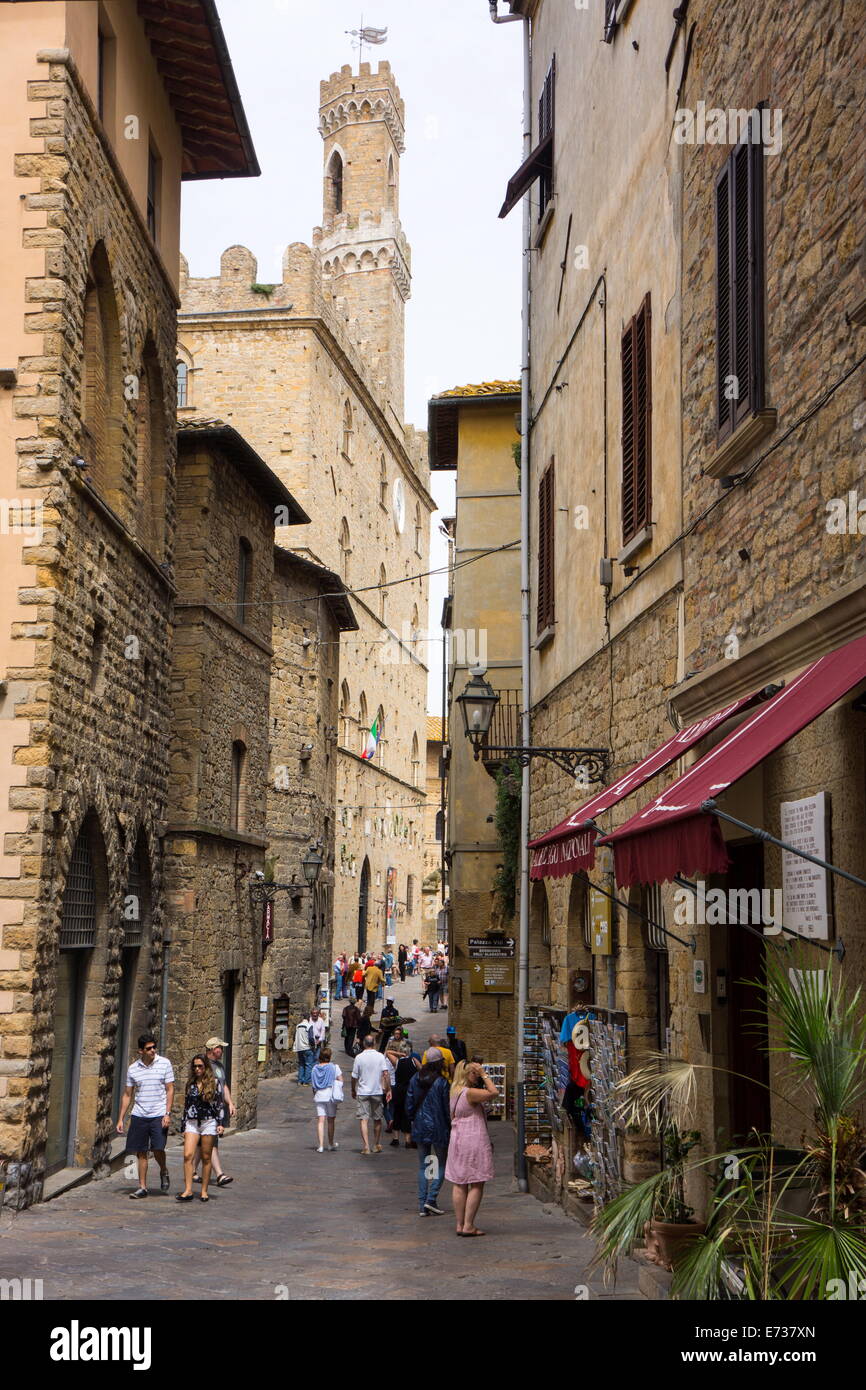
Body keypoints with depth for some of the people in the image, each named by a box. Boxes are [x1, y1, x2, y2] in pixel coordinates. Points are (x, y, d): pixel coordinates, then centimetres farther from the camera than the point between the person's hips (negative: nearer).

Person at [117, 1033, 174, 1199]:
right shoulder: (133, 1069, 6)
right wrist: (120, 1119, 8)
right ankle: (142, 1187, 12)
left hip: (159, 1115, -3)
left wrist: (167, 1113, -9)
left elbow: (170, 1090, 0)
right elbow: (127, 1095, 12)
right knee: (141, 1152, 4)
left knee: (158, 1148, -14)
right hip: (139, 1115, 3)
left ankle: (163, 1172, 16)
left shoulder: (164, 1063, -1)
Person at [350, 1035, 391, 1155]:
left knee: (364, 1119, -3)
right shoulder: (380, 1056, -2)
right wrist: (388, 1090, -4)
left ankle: (366, 1146, -14)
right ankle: (377, 1145, 25)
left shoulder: (359, 1057, -5)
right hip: (377, 1091, 2)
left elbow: (354, 1076, 0)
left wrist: (353, 1090, 14)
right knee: (377, 1119, 15)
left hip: (362, 1092, -2)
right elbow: (386, 1073, -9)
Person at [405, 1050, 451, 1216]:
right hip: (438, 1128, -5)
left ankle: (422, 1205, 8)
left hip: (420, 1128, 5)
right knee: (442, 1164, 8)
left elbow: (409, 1105, 5)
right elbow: (447, 1109, -10)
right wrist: (450, 1128, 2)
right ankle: (431, 1199, -4)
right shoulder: (441, 1082, -14)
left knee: (422, 1166, 11)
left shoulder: (415, 1080, 1)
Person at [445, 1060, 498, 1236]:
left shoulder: (455, 1091, 9)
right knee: (477, 1185, -1)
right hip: (475, 1141, -8)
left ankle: (460, 1224, 12)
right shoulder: (470, 1093, -17)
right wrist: (484, 1075, -12)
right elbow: (493, 1093, -20)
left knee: (458, 1185, 9)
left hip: (457, 1140, 8)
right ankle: (468, 1226, -3)